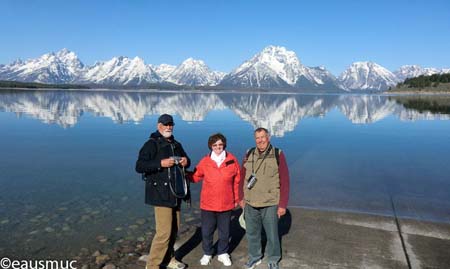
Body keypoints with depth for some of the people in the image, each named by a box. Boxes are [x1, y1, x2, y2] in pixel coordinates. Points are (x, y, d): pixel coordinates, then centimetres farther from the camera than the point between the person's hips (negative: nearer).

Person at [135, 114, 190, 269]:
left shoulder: (176, 145, 14)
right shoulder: (152, 144, -8)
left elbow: (186, 161, 26)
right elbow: (139, 166, -17)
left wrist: (186, 161, 2)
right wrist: (161, 163, -25)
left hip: (175, 193, 8)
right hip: (161, 194, -7)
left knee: (174, 229, 14)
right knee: (164, 232, -9)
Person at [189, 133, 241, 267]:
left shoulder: (232, 160, -5)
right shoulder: (205, 161, -4)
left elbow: (237, 181, 2)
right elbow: (195, 177, 5)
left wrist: (237, 198, 7)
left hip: (226, 204, 0)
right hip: (208, 204, 0)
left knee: (224, 231, 13)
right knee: (206, 231, 11)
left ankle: (223, 253, 34)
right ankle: (207, 253, 32)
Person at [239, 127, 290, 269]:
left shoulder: (278, 155, -8)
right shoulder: (249, 155, 1)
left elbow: (285, 181, -7)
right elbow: (242, 178, 10)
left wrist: (283, 204, -9)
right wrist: (241, 198, 10)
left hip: (270, 204, -3)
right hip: (250, 204, 3)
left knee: (272, 234, 9)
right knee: (252, 233, 15)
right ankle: (254, 257, 36)